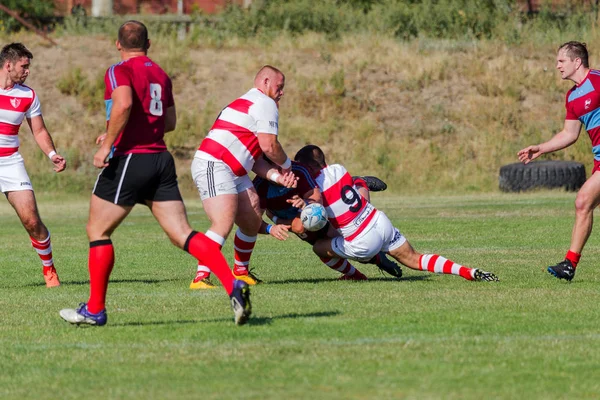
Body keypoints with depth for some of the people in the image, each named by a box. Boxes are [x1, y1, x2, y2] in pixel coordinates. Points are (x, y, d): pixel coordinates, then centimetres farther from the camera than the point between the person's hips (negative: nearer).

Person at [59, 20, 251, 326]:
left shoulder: (119, 71, -5)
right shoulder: (160, 74, 17)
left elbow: (123, 104, -25)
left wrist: (108, 144, -18)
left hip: (130, 160, -6)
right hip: (161, 160, 6)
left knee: (97, 231, 9)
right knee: (182, 234, -1)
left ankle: (95, 309, 11)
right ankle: (233, 286, -19)